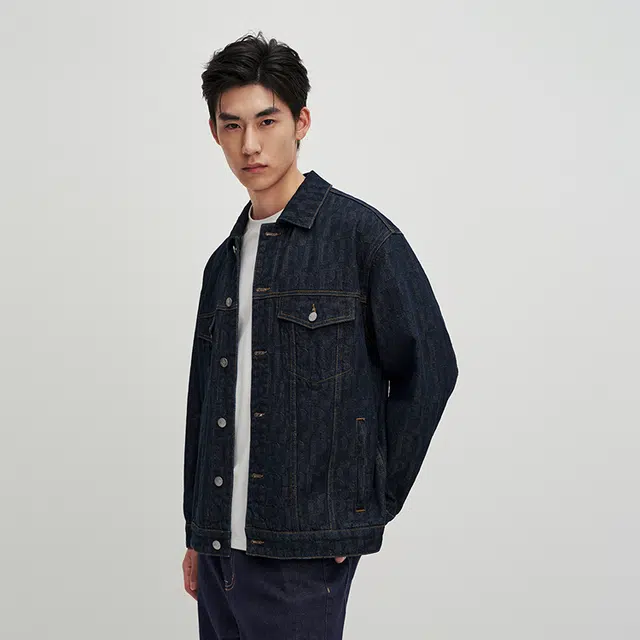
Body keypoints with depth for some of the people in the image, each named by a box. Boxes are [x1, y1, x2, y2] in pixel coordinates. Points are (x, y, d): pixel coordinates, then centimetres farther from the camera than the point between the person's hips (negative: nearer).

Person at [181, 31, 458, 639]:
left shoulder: (360, 234, -6)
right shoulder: (225, 260, 13)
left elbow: (429, 369, -6)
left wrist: (372, 504, -4)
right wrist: (196, 534, 18)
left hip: (305, 546, -6)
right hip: (222, 542, 6)